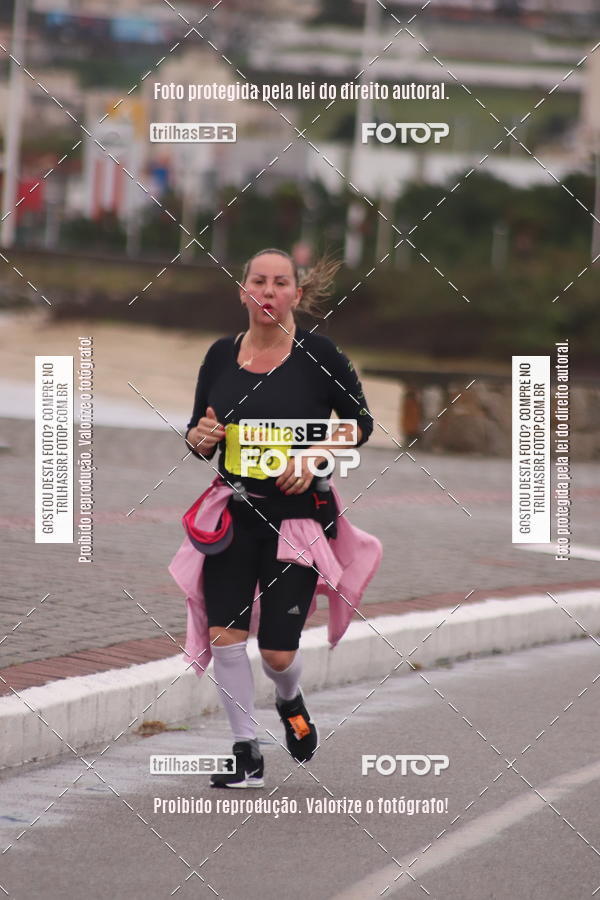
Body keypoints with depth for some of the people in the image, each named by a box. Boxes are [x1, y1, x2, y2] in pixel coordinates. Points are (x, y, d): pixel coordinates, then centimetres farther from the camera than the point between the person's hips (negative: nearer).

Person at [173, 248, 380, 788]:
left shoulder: (319, 354, -7)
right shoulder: (221, 355, 2)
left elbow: (360, 422, 1)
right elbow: (198, 435, 12)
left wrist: (315, 455, -15)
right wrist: (200, 437, -12)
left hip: (299, 511, -3)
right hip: (234, 513, 3)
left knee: (277, 651, 0)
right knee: (223, 633, -9)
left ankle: (290, 701, 37)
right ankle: (246, 753, 6)